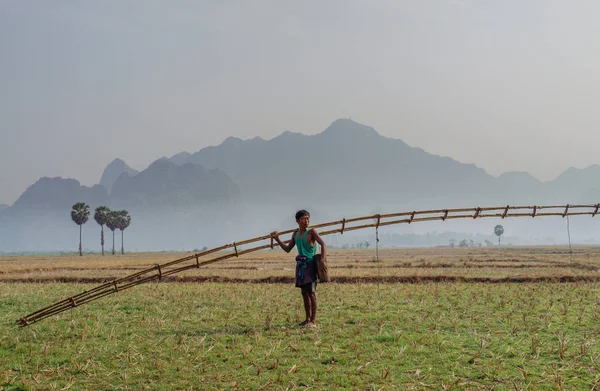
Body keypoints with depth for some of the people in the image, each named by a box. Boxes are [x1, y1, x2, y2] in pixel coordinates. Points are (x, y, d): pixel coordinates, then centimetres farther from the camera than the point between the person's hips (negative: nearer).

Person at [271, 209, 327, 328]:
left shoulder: (312, 232, -9)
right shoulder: (295, 234, 10)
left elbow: (323, 244, -18)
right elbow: (287, 249, 16)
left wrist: (322, 260, -29)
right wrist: (277, 239, 6)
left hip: (310, 264, -6)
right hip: (300, 265, 7)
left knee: (311, 292, -7)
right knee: (304, 292, 11)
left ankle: (313, 321, -5)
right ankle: (308, 319, 20)